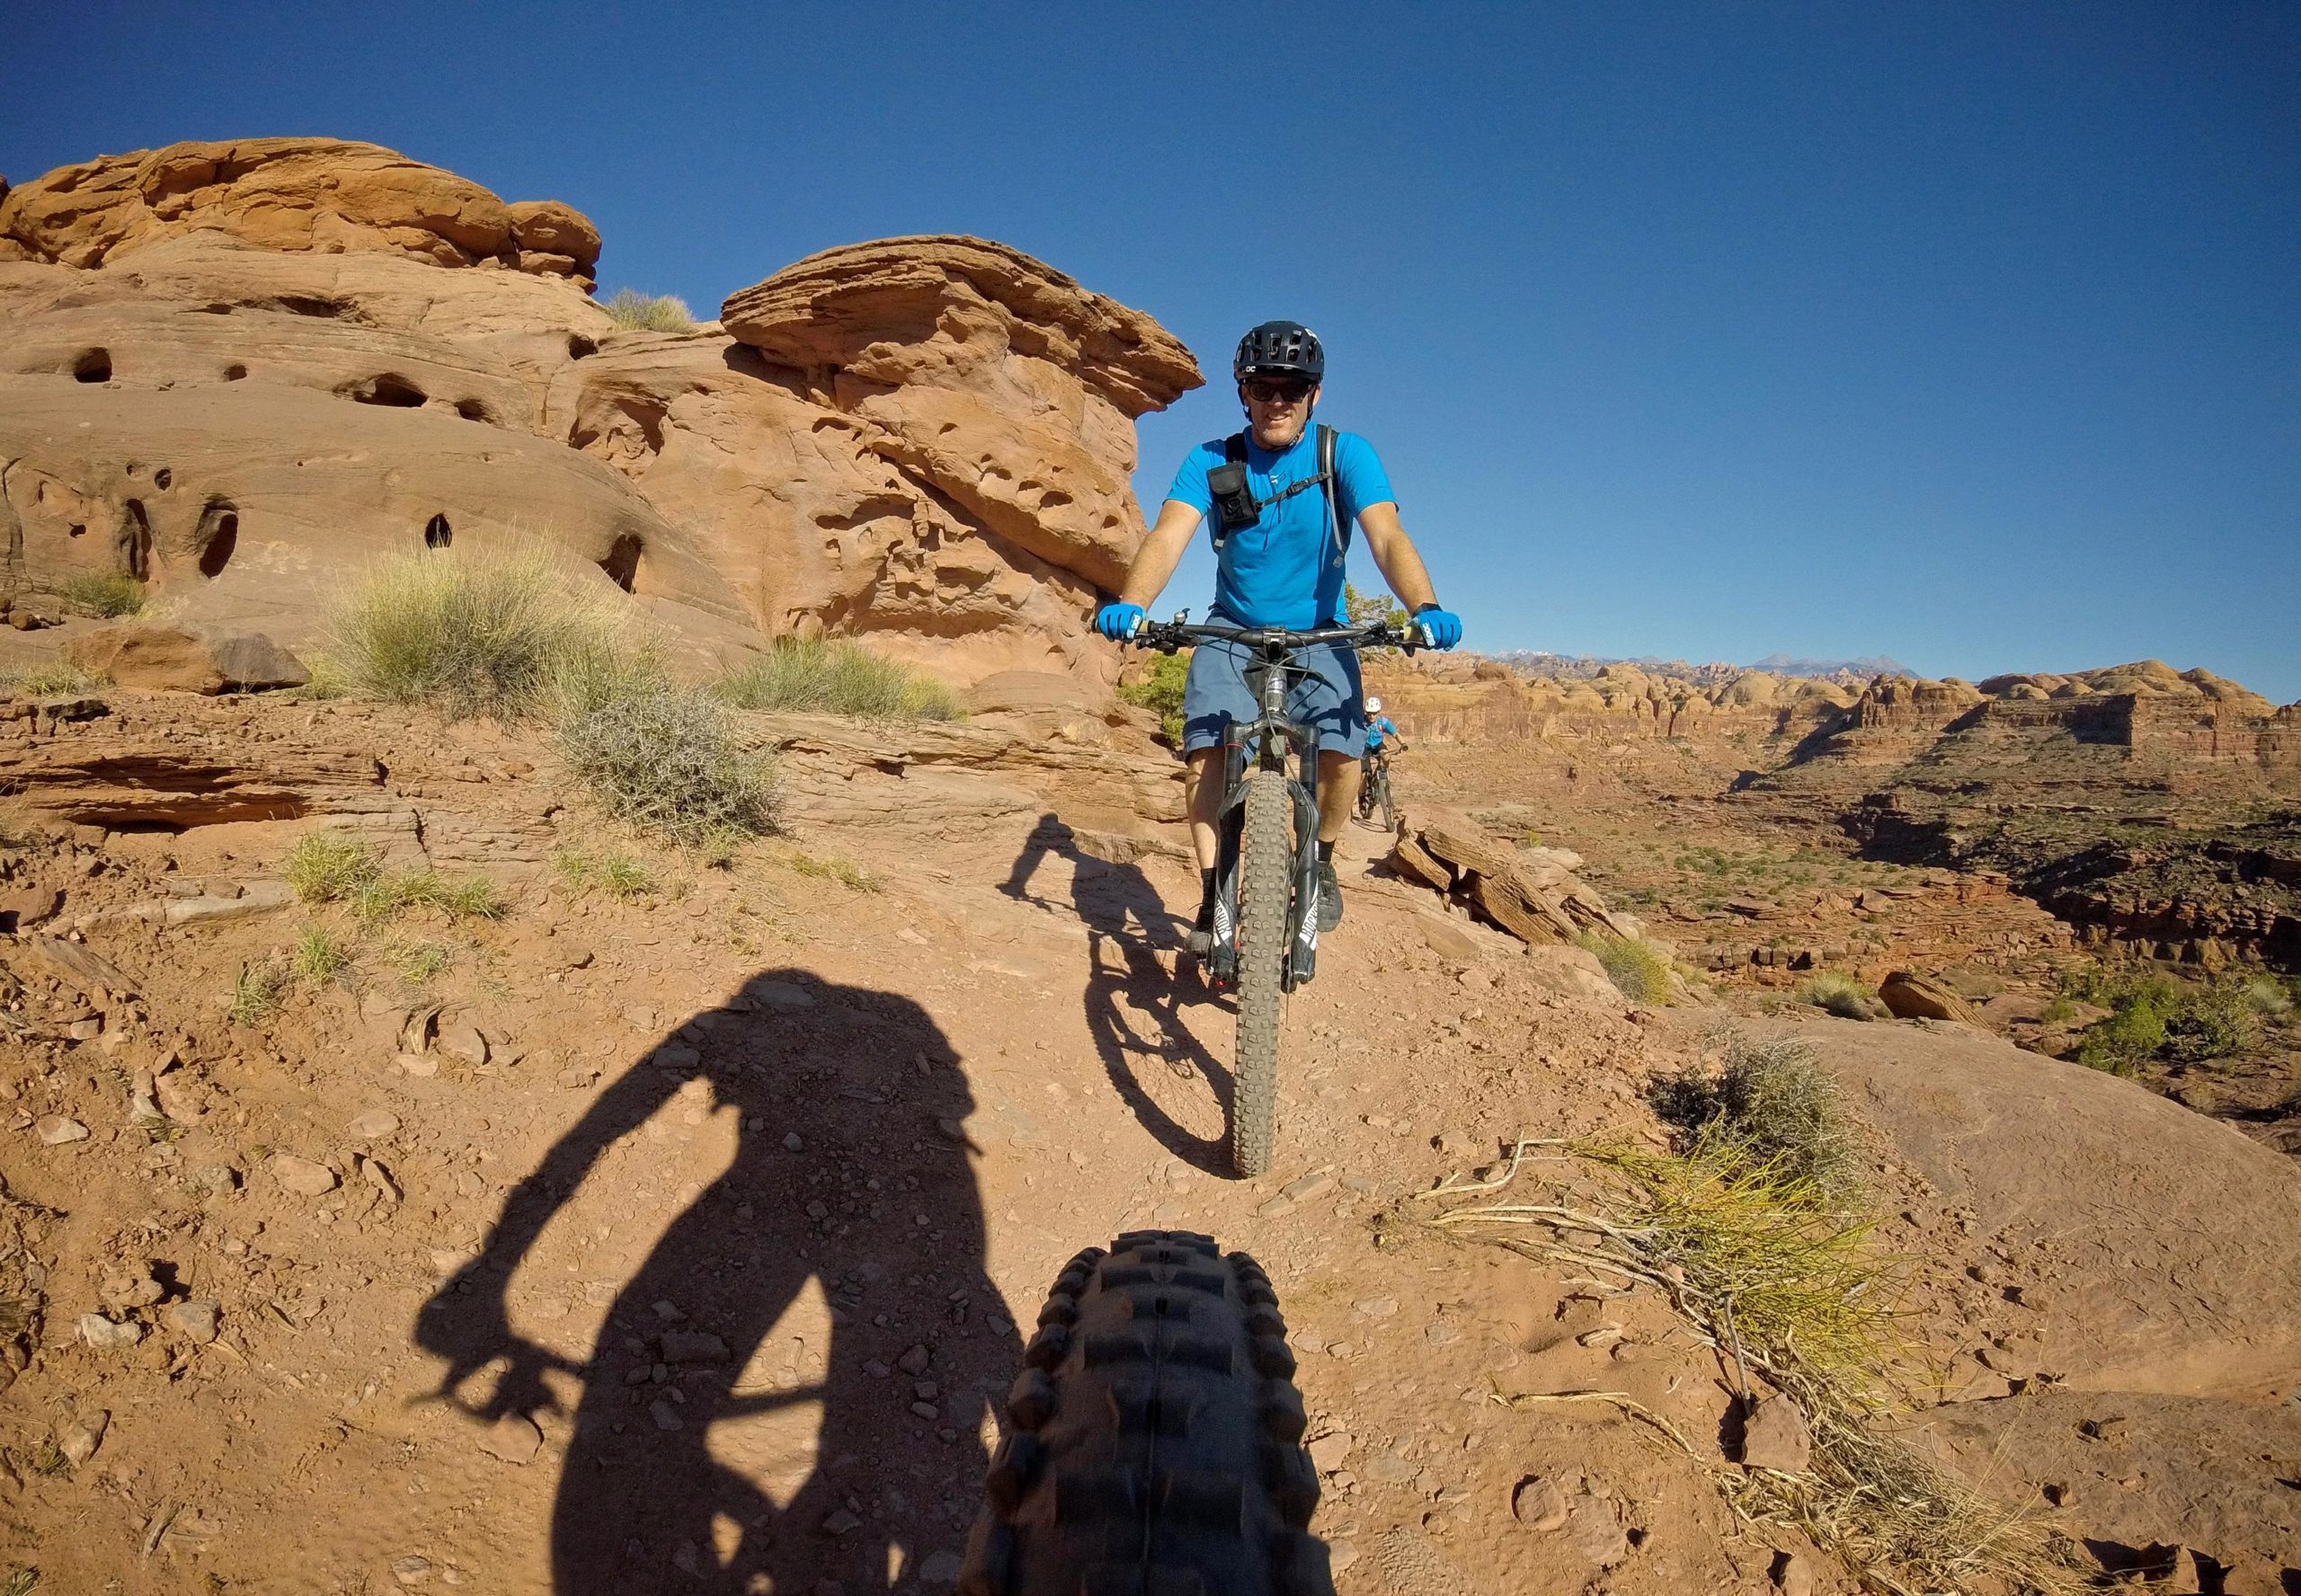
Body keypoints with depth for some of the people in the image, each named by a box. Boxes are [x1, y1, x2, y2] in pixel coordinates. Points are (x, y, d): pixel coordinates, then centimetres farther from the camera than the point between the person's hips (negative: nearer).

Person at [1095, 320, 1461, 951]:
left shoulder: (1345, 454, -10)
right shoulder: (1211, 461, -8)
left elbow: (1387, 537, -24)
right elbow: (1169, 535, -23)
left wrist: (1425, 608, -44)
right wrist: (1130, 603, -44)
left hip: (1318, 634, 0)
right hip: (1233, 632, 1)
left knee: (1341, 754, -21)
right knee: (1204, 751, -21)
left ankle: (1320, 861, 9)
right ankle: (1213, 891, -5)